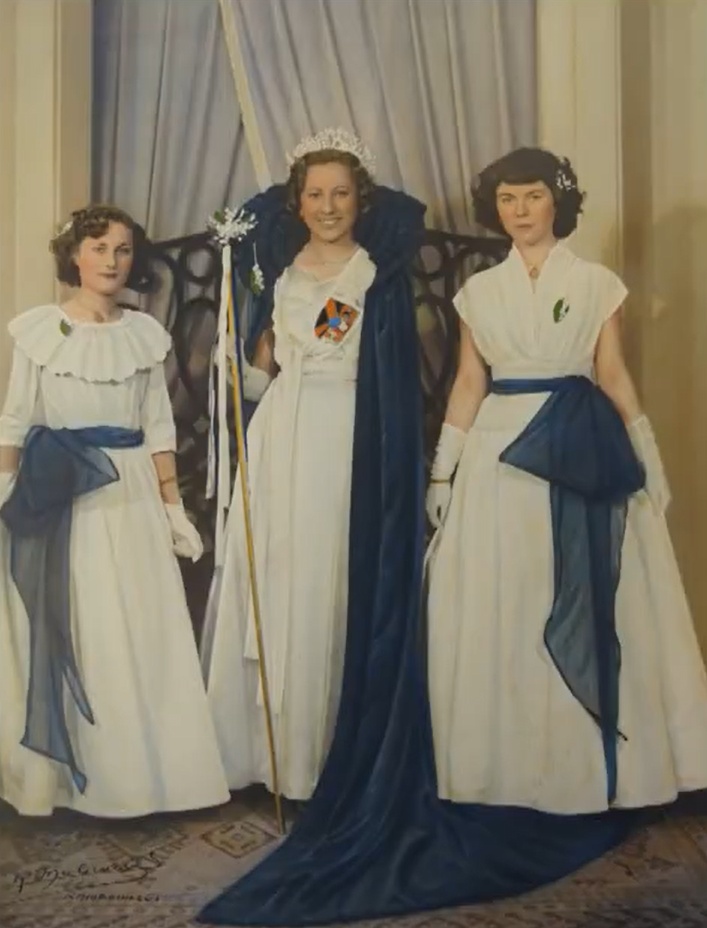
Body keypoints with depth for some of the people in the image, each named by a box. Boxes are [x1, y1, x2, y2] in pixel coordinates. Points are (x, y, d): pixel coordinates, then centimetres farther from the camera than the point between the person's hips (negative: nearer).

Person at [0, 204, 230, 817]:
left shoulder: (146, 334, 7)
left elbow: (158, 428, 8)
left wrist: (173, 506, 4)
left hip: (130, 497, 2)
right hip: (56, 497, -2)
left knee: (139, 638, 4)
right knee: (58, 635, 2)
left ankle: (137, 771, 18)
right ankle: (62, 773, 16)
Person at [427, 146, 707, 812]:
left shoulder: (597, 283, 3)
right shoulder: (478, 291, 8)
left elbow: (614, 377, 5)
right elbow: (468, 385, 8)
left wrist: (650, 461, 2)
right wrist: (441, 470, 5)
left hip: (583, 454, -1)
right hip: (501, 454, 2)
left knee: (593, 608, 1)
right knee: (501, 612, 3)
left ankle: (594, 759, 17)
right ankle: (513, 762, 17)